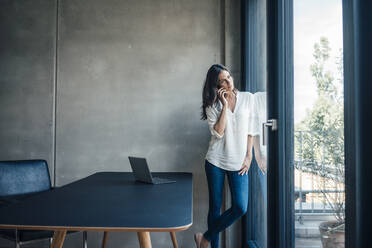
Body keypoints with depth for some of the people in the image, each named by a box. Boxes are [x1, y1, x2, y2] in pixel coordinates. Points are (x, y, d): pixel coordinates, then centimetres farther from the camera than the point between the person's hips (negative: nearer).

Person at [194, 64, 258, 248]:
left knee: (240, 207, -8)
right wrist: (225, 105, -12)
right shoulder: (212, 105, 1)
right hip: (216, 161, -1)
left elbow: (250, 129, 7)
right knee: (215, 206, 6)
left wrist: (249, 156, 2)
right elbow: (218, 132, -11)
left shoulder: (248, 98, 5)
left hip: (238, 163, 1)